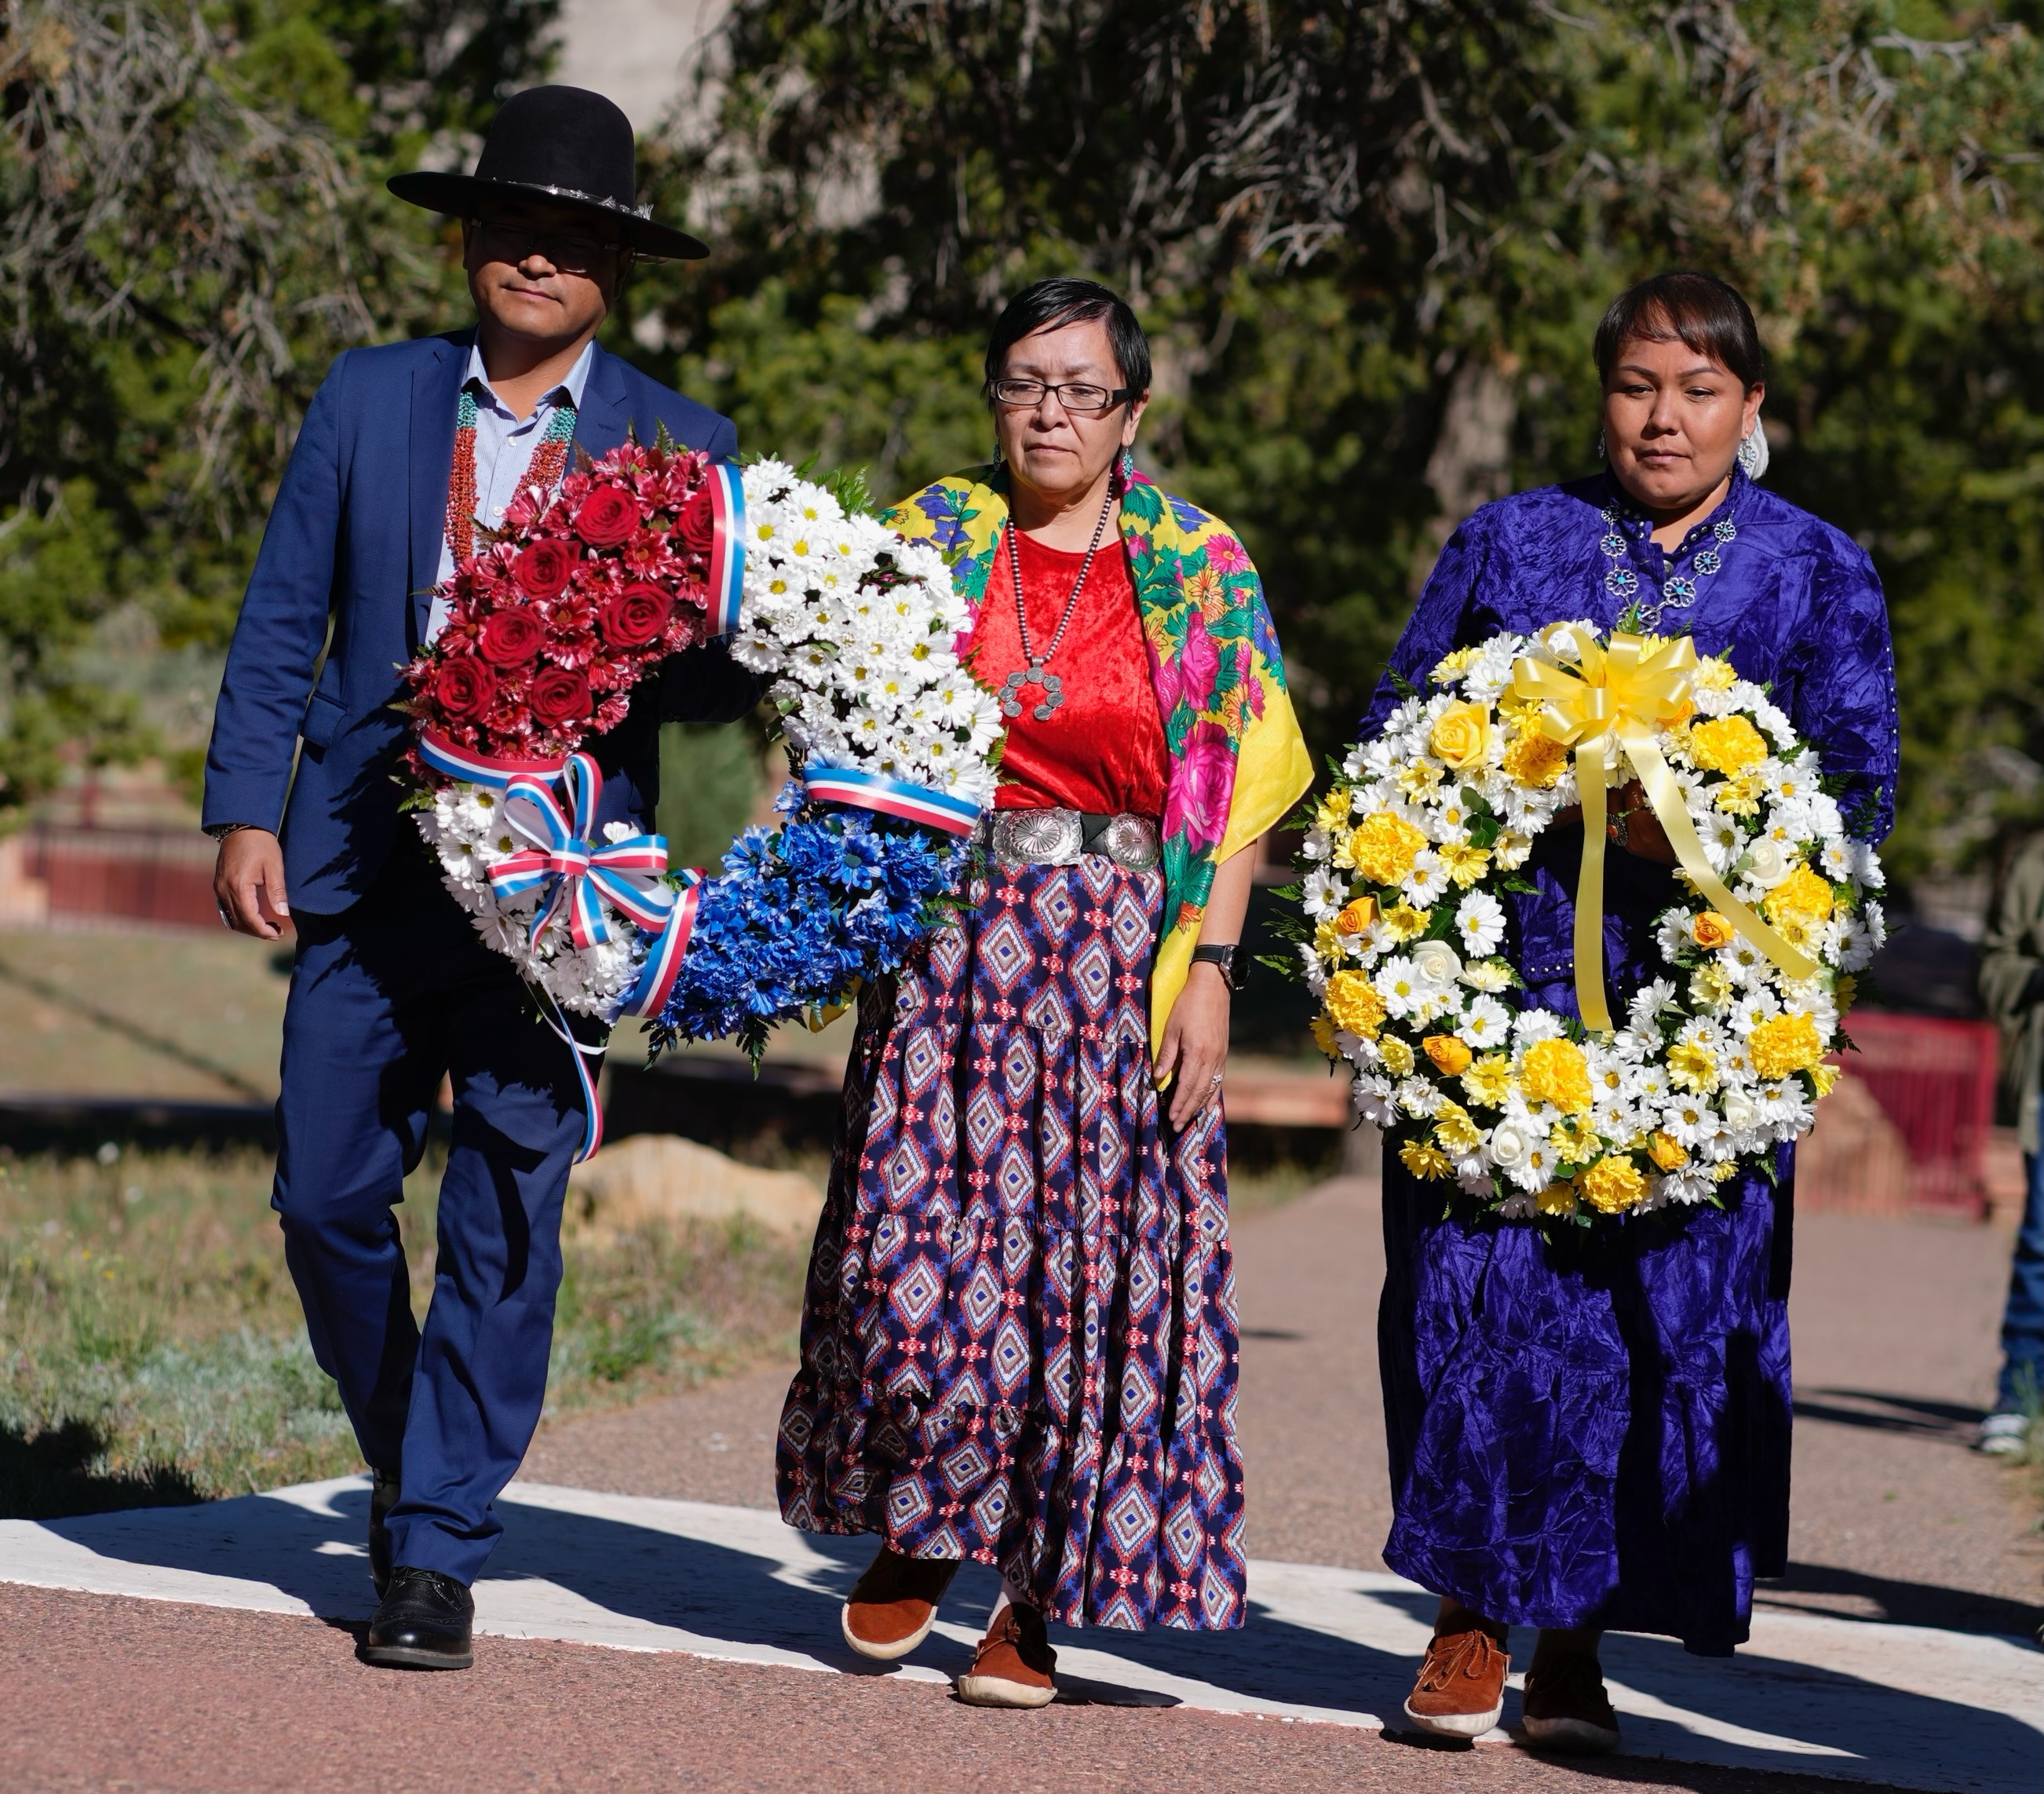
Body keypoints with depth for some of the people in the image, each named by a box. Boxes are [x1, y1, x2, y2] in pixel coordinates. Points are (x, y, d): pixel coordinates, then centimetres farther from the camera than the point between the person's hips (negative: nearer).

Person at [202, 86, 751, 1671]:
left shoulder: (680, 446, 5)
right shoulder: (369, 399, 9)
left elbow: (727, 666, 4)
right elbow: (282, 624, 9)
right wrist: (245, 811, 0)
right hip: (367, 867, 2)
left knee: (509, 1213, -5)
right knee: (328, 1196, 2)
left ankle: (440, 1548, 3)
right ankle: (406, 1462, 27)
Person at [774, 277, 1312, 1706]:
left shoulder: (1202, 569, 5)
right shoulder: (932, 540, 7)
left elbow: (1238, 791, 4)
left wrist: (1212, 969, -5)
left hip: (1119, 960, 0)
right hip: (948, 939, 1)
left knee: (1090, 1264, -1)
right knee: (917, 1252, -6)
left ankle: (1041, 1593, 11)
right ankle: (914, 1524, 19)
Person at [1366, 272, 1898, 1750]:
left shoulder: (1818, 574, 11)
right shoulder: (1507, 546, 13)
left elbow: (1861, 792, 5)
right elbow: (1394, 740, 14)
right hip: (1502, 972, 0)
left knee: (1665, 1309, -4)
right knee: (1486, 1281, -8)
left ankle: (1574, 1640, 6)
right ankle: (1472, 1618, 2)